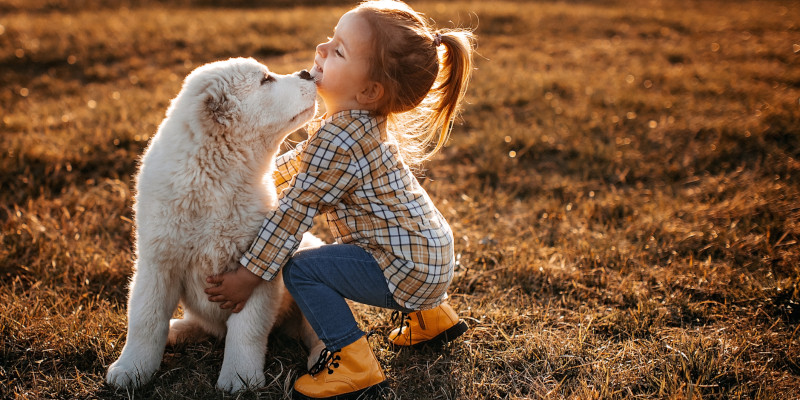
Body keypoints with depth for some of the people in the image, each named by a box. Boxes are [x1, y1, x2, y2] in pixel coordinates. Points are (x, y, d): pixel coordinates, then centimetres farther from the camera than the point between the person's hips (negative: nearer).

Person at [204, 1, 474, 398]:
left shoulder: (340, 139, -26)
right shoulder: (364, 121, 4)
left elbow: (294, 212, -22)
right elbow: (303, 158, 23)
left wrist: (247, 276, -14)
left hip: (409, 268, -10)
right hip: (431, 254, 10)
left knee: (300, 269, -13)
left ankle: (352, 364, -8)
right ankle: (431, 314, 36)